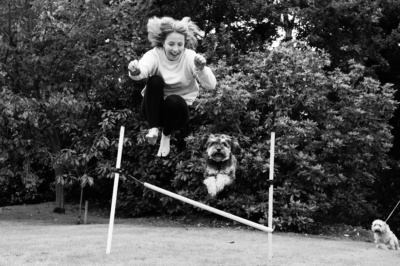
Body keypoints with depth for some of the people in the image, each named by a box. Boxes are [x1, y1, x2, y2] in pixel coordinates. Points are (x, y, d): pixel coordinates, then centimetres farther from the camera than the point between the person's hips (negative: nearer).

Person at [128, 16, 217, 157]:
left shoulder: (191, 57, -14)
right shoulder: (154, 55, -15)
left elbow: (211, 86, -25)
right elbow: (142, 70, -38)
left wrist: (201, 69, -45)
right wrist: (135, 72, -62)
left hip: (178, 106, 0)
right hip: (155, 107, 0)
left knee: (174, 100, -34)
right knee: (155, 80, -27)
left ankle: (167, 135, -4)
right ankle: (153, 129, -20)